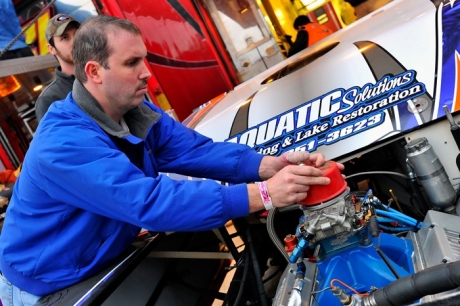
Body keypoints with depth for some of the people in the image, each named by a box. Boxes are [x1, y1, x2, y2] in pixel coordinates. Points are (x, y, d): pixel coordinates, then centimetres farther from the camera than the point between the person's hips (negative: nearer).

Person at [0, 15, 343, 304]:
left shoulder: (138, 112, -6)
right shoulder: (65, 143, -34)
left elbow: (197, 150, -15)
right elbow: (150, 202, -42)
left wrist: (272, 164, -33)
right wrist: (263, 194, -45)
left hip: (103, 266, 7)